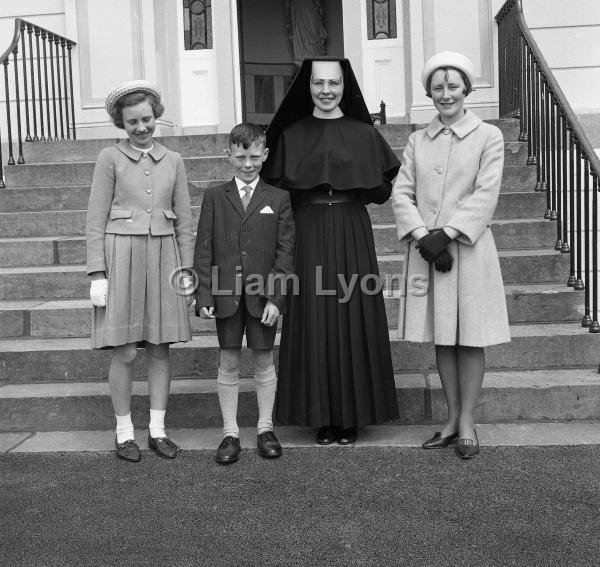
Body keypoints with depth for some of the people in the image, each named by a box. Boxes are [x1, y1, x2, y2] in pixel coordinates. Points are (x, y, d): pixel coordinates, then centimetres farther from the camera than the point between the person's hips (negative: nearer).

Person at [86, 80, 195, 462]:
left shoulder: (173, 161, 10)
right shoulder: (110, 158, 1)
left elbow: (185, 222, 10)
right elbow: (96, 221, -1)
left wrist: (187, 270, 5)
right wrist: (98, 274, -8)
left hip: (163, 259, 3)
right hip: (122, 258, -3)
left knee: (160, 349, 6)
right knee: (125, 354, -1)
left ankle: (158, 430, 17)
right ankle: (124, 432, 14)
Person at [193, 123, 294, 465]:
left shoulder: (278, 198, 2)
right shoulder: (215, 197, 5)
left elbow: (286, 250, -1)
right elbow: (204, 248, 3)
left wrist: (275, 297, -9)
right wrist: (204, 295, -4)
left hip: (264, 295, -1)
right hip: (226, 294, 1)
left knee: (264, 361, 9)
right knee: (229, 362, 6)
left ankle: (266, 429, 24)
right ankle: (230, 433, 18)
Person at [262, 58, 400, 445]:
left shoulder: (364, 134, 7)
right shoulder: (291, 135, 7)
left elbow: (383, 191, 5)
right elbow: (277, 189, 5)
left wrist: (348, 179, -5)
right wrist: (314, 183, -6)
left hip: (352, 236, 0)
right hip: (308, 237, 0)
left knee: (353, 320, 2)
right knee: (314, 322, 0)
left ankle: (352, 416, 13)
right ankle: (323, 416, 11)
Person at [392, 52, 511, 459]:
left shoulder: (488, 136, 1)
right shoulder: (418, 141, 11)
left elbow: (485, 195, -9)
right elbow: (401, 192, 3)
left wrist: (446, 233, -16)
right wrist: (422, 235, -12)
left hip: (469, 249, -3)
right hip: (426, 249, 3)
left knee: (470, 337, 2)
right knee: (442, 337, 9)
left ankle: (467, 421, 13)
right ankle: (452, 418, 21)